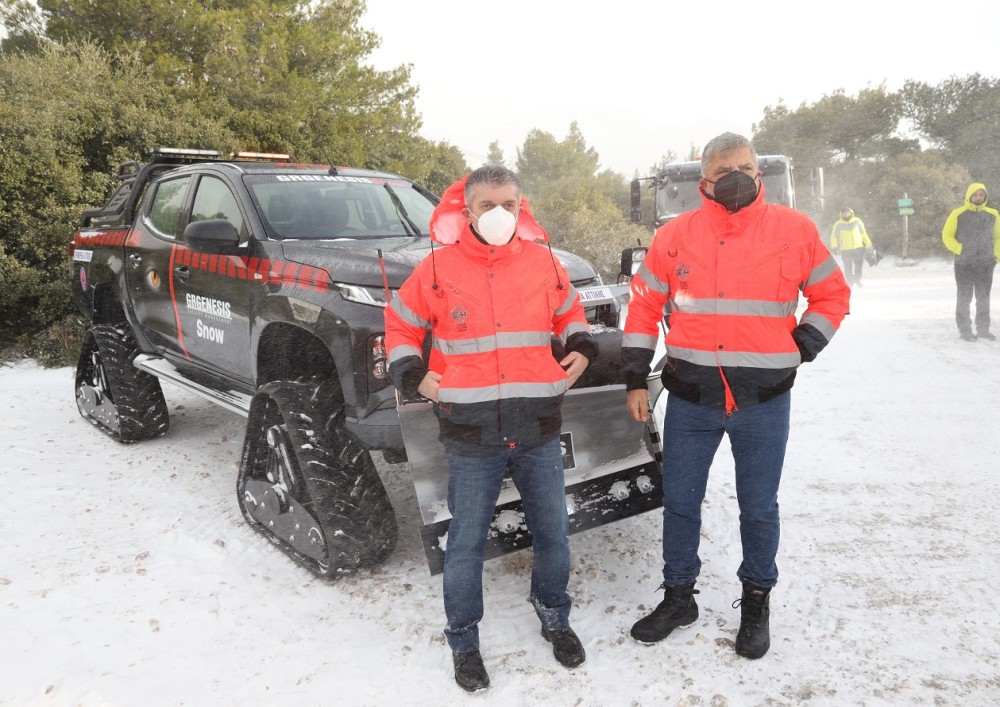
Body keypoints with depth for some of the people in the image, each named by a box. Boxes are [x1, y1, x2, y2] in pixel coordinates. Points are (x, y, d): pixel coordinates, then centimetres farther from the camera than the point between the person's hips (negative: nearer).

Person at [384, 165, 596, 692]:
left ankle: (554, 617, 40)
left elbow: (569, 312, 22)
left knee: (553, 533, 14)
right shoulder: (439, 267, -4)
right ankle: (463, 642, 29)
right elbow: (400, 325, 9)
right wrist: (413, 375, -3)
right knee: (466, 542, 8)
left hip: (538, 430, 3)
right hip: (471, 435, -2)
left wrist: (579, 348, 5)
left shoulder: (543, 261, 4)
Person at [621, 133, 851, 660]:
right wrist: (635, 379, 3)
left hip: (764, 401, -1)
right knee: (679, 502, 12)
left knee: (758, 509, 12)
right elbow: (644, 306, 5)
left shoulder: (794, 230, -1)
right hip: (690, 397, 1)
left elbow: (832, 296, 10)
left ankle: (757, 601, 34)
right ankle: (678, 596, 32)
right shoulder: (676, 235, 1)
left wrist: (800, 349, -1)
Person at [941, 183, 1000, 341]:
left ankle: (983, 329, 18)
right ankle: (964, 330, 8)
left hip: (986, 264, 3)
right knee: (965, 297, 1)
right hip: (964, 264, -3)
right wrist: (959, 249, -11)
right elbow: (947, 235, -1)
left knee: (983, 298, 9)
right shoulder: (958, 214, -4)